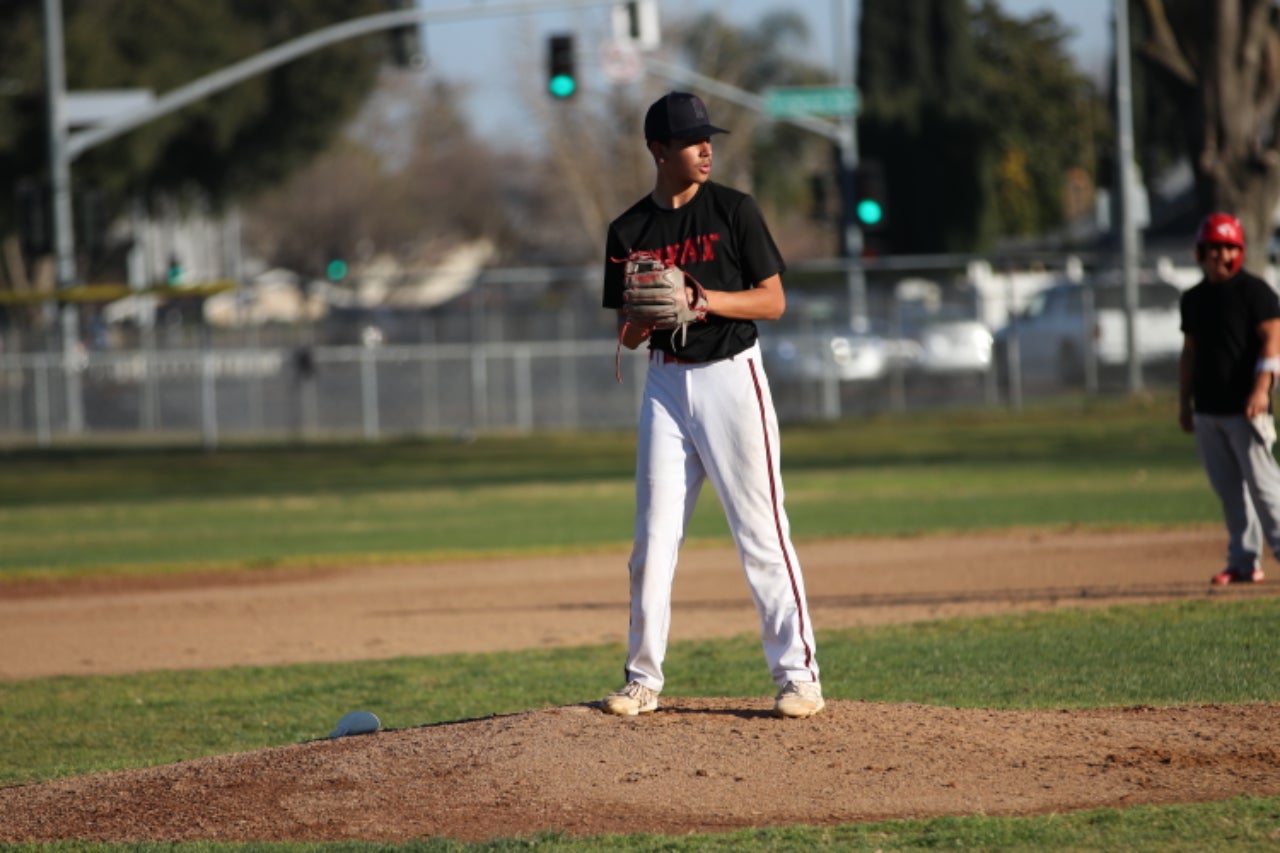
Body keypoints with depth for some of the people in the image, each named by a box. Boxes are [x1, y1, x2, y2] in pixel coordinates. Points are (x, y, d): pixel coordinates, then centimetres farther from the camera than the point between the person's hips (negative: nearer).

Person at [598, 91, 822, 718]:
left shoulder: (734, 211, -2)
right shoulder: (629, 232, 7)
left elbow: (773, 301, -4)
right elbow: (628, 335, 10)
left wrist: (705, 298, -18)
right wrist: (645, 314, -13)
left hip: (730, 377, -3)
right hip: (666, 384, 3)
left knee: (760, 532, -6)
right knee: (653, 537, 3)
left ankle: (797, 673, -3)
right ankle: (643, 679, 11)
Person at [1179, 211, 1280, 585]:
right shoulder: (1193, 298, 14)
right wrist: (1184, 403, 16)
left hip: (1245, 408, -6)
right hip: (1207, 411, 6)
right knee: (1228, 488, 7)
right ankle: (1244, 562, 12)